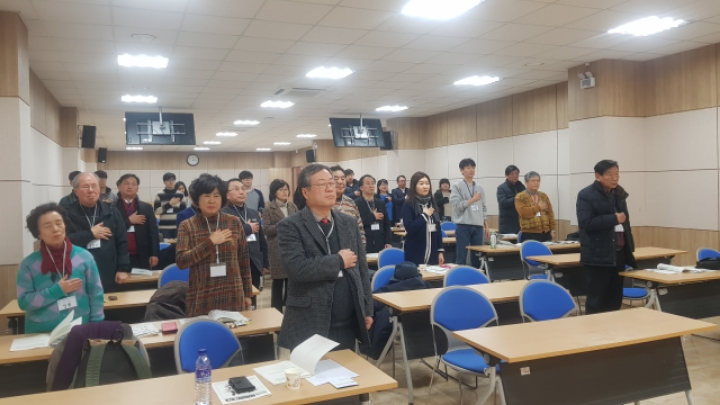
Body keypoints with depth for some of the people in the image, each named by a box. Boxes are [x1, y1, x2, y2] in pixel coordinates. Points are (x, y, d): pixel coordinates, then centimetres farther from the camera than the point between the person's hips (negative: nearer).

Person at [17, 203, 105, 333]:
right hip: (42, 333, 0)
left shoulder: (84, 257, -2)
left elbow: (96, 296, -1)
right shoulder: (29, 264, -3)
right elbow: (23, 302, -8)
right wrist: (57, 290, -16)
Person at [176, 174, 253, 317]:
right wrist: (210, 242, -16)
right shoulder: (187, 226, 0)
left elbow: (244, 260, 7)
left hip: (232, 297, 1)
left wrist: (248, 293, 9)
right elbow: (181, 261, -10)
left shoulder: (234, 222, 3)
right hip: (201, 299, -1)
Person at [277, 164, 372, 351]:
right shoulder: (290, 226, -8)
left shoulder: (349, 223, 9)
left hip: (348, 325, 5)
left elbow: (361, 269, 11)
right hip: (310, 327, -5)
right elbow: (297, 268, -22)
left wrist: (367, 310, 8)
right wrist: (339, 261, -14)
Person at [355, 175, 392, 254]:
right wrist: (372, 217, -11)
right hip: (364, 245, -5)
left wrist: (389, 242, 3)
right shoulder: (356, 204, -3)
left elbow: (386, 224, 13)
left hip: (380, 245, 5)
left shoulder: (380, 203, 15)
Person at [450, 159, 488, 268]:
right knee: (461, 256, -2)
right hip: (463, 226, -4)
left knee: (477, 256, 9)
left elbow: (484, 208, 16)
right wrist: (473, 199, -7)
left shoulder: (479, 188, 13)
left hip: (478, 227, 5)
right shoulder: (457, 186, -1)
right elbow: (456, 204, -13)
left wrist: (486, 226, 11)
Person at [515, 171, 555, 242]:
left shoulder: (544, 196, 14)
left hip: (546, 233, 5)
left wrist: (552, 229, 5)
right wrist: (538, 207, -8)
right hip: (529, 234, -4)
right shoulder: (520, 197, -1)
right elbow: (523, 212, -16)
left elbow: (550, 214, 13)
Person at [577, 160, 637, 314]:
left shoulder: (619, 194, 13)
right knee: (596, 300, -1)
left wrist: (628, 249, 17)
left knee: (615, 299, 12)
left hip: (618, 254, 7)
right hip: (598, 257, -7)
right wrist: (614, 219, -19)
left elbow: (624, 222, 22)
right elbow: (586, 223, -21)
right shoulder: (586, 195, -9)